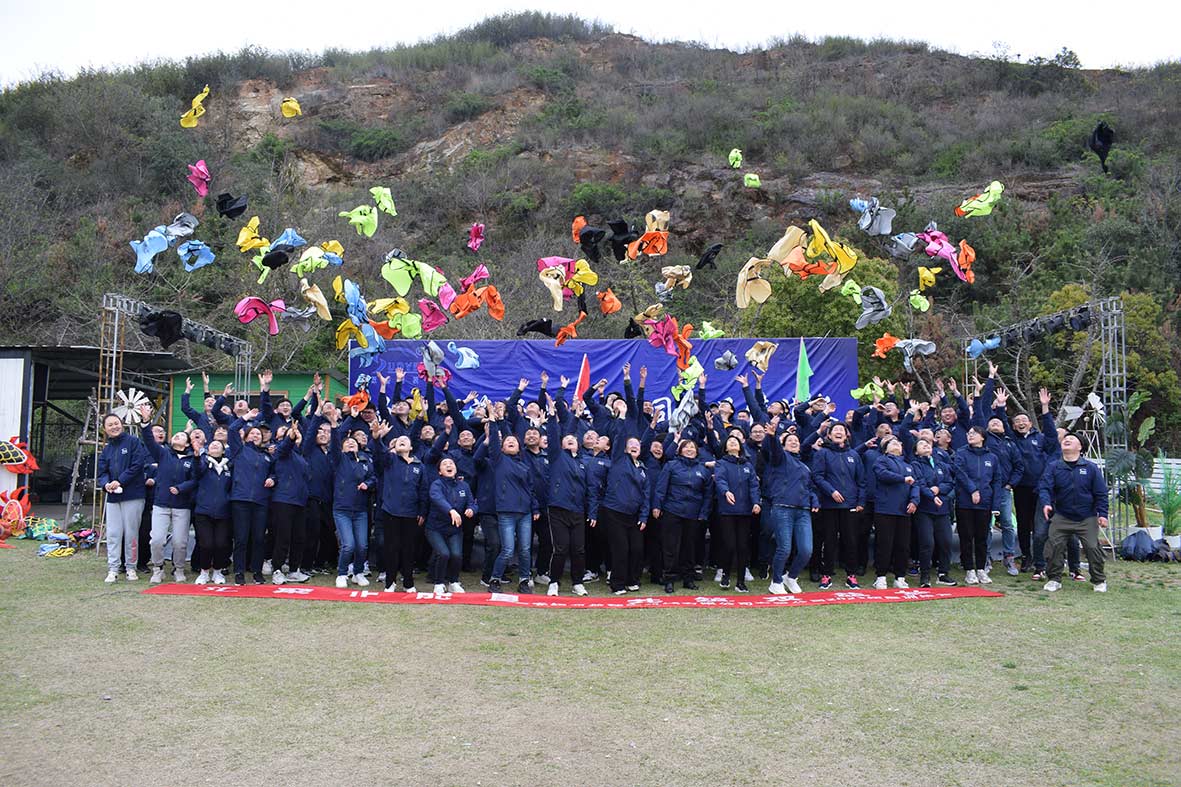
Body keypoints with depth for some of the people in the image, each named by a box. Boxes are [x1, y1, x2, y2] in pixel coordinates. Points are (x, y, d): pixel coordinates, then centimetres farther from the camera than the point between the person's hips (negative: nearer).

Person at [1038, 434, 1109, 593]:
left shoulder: (1091, 467, -1)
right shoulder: (1053, 467, -1)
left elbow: (1101, 493, 1)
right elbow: (1044, 487, -10)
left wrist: (1103, 514, -5)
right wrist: (1046, 503, -29)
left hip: (1087, 518, 0)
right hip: (1061, 517, 1)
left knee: (1093, 547, -2)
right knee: (1054, 546, -5)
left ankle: (1099, 580, 18)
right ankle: (1055, 579, 9)